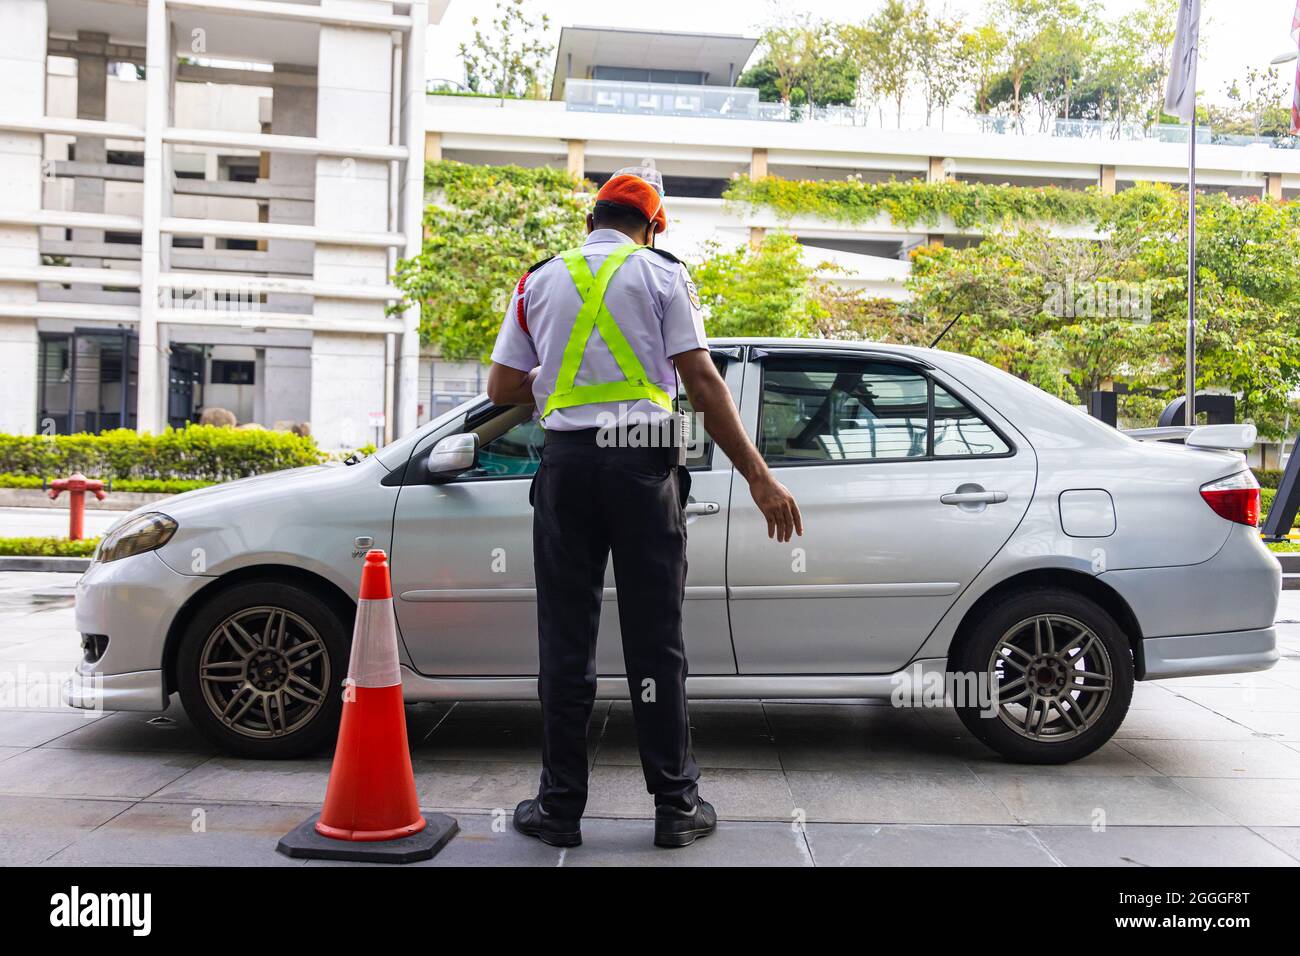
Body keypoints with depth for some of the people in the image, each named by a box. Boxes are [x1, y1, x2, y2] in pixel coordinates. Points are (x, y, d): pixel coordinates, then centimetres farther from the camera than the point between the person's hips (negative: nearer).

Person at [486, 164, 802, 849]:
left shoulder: (539, 281, 13)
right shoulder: (661, 275, 5)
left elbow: (502, 389, 11)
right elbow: (702, 382, -4)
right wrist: (759, 478, -5)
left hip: (566, 460, 2)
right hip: (642, 463, -2)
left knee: (565, 639, 8)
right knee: (655, 639, 4)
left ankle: (560, 806, 13)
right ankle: (676, 807, 10)